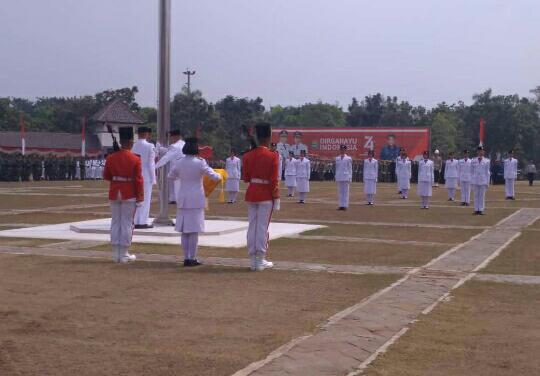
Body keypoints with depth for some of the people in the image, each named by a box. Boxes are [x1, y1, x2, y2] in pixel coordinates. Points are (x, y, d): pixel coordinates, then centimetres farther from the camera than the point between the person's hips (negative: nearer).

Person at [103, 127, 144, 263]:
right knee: (127, 223, 2)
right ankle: (124, 254, 5)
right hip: (129, 194, -3)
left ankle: (116, 254, 14)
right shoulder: (135, 159, -11)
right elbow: (138, 180, -11)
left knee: (115, 222, 11)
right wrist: (140, 198, -5)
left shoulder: (111, 158, -2)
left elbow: (106, 176, 7)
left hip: (114, 193, 4)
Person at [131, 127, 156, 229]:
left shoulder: (132, 146, 1)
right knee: (145, 199, 2)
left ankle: (135, 221, 14)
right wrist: (153, 178, -4)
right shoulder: (149, 146, -11)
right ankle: (143, 222, 2)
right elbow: (150, 163, -10)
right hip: (146, 177, -5)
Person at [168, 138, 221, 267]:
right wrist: (219, 176, 16)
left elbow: (171, 177, 15)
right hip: (196, 200, -4)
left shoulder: (178, 162, 0)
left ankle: (186, 258, 12)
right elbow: (213, 176, -7)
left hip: (183, 199, 4)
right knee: (194, 230, 1)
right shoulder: (200, 162, -12)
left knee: (184, 230, 9)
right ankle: (192, 259, 4)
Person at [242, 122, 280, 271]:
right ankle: (261, 260, 4)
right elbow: (274, 181, -12)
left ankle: (253, 260, 13)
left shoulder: (248, 156, 1)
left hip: (251, 194, 4)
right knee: (263, 227, 1)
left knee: (252, 226, 9)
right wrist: (276, 198, -5)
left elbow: (245, 178, 5)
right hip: (266, 195, -4)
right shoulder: (273, 156, -11)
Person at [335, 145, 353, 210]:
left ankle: (345, 205, -1)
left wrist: (350, 178, -4)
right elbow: (336, 168, 14)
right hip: (339, 177, 4)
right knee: (340, 191, 5)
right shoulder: (337, 158, 10)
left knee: (345, 191, -3)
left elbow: (350, 169, 0)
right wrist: (336, 177, 10)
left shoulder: (348, 158, -1)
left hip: (346, 177, -4)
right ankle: (341, 205, 9)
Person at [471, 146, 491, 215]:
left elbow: (487, 172, 5)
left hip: (483, 180, -1)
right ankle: (476, 210, 6)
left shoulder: (486, 161, 3)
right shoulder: (473, 161, 6)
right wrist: (471, 181, 5)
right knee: (476, 195, 3)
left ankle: (481, 210, 2)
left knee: (482, 196, 0)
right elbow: (471, 171, 10)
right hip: (475, 180, 1)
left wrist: (487, 182, 1)